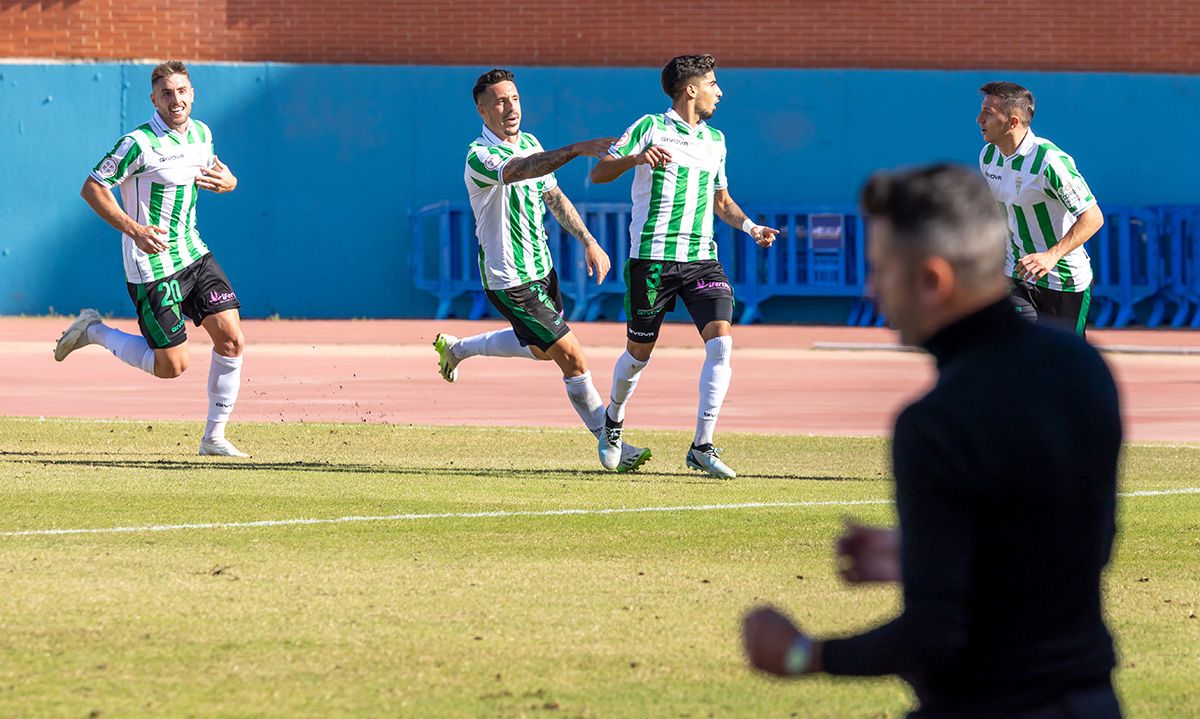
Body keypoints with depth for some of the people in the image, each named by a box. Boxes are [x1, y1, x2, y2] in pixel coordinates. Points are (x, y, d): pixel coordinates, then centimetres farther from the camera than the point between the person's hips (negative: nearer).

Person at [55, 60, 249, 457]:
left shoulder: (201, 133, 4)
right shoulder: (139, 144, -18)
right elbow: (92, 188, -14)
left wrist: (226, 181, -2)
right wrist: (133, 228, -24)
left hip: (194, 255, 7)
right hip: (152, 265, -7)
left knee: (231, 339, -6)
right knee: (173, 365, -4)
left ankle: (214, 437, 6)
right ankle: (94, 331, 19)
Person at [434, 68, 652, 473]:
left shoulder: (530, 144, 5)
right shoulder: (480, 157, -22)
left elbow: (554, 197, 17)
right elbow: (520, 170, -44)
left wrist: (588, 241, 10)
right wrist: (575, 150, -57)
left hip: (540, 267, 9)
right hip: (510, 280, -9)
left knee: (540, 348, 27)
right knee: (571, 356, -9)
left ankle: (455, 348, 46)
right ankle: (608, 444, 2)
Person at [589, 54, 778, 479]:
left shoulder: (715, 140, 14)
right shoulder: (650, 129, -4)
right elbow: (599, 174, -6)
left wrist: (750, 228, 8)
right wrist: (636, 158, -25)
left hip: (702, 259, 4)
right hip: (653, 257, -4)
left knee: (720, 342, -15)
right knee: (639, 352, 7)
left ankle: (702, 447, -11)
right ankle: (614, 417, 39)